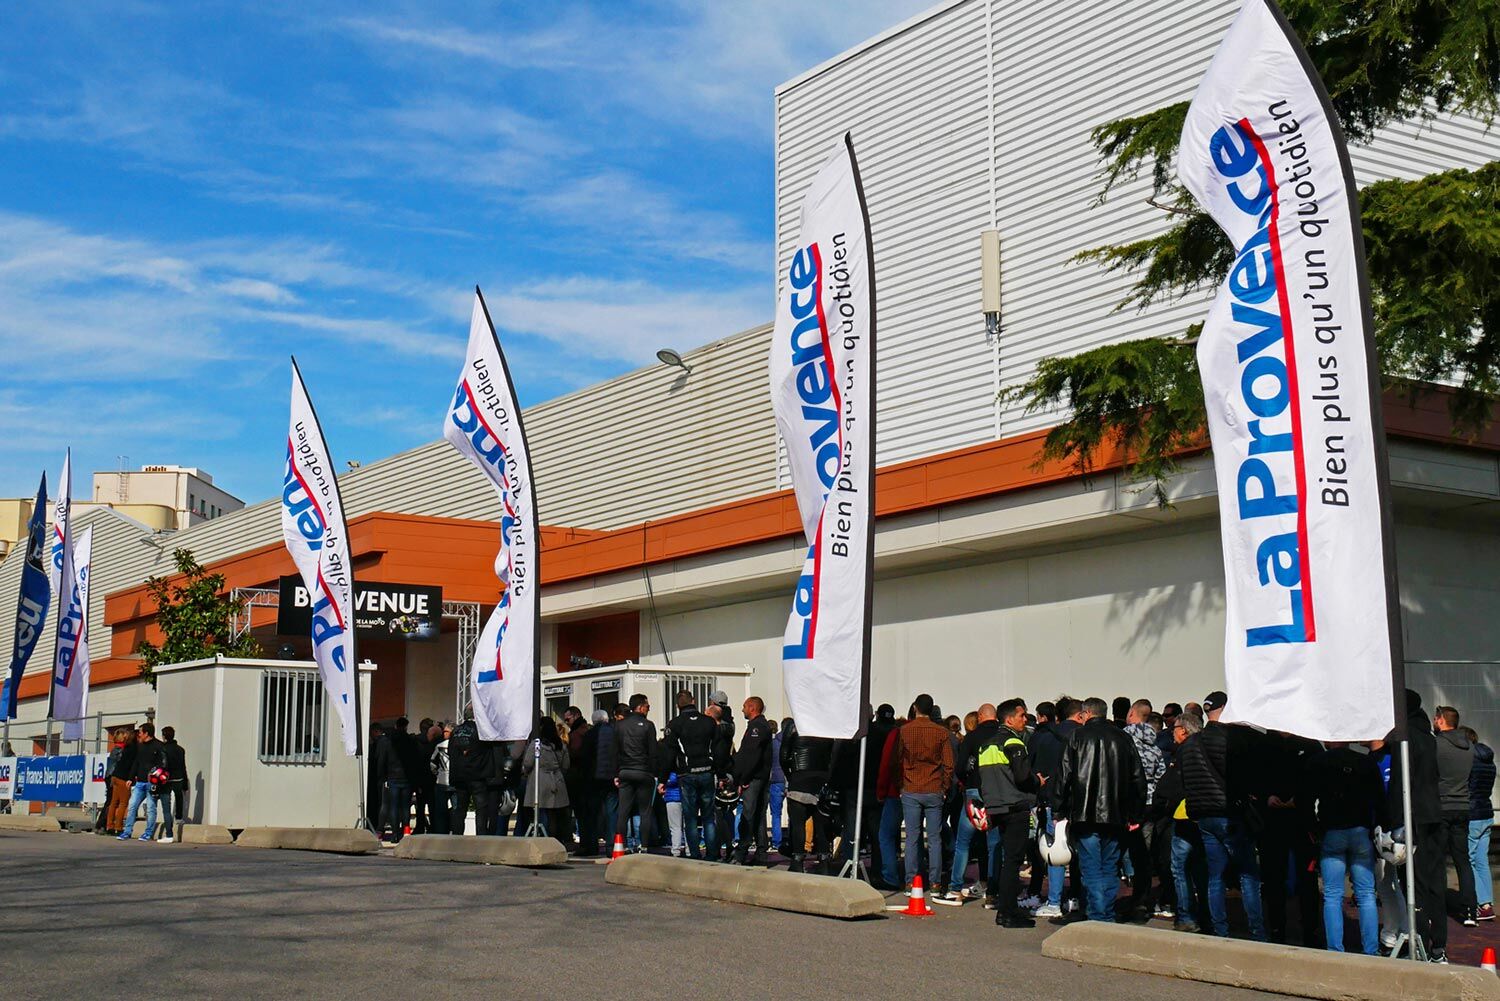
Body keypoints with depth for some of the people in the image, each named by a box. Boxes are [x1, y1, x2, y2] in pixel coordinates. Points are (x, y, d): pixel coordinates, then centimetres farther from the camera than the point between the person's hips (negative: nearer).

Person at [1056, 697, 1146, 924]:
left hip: (1085, 814, -4)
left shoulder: (1078, 736, -2)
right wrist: (1135, 814, 15)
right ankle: (1108, 917, 14)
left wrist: (1061, 809, 1)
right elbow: (1138, 777, 10)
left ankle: (1097, 918, -6)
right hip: (1115, 815, 4)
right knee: (1110, 869, 13)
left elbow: (1065, 775, -5)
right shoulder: (1123, 737, 9)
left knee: (1091, 869, -2)